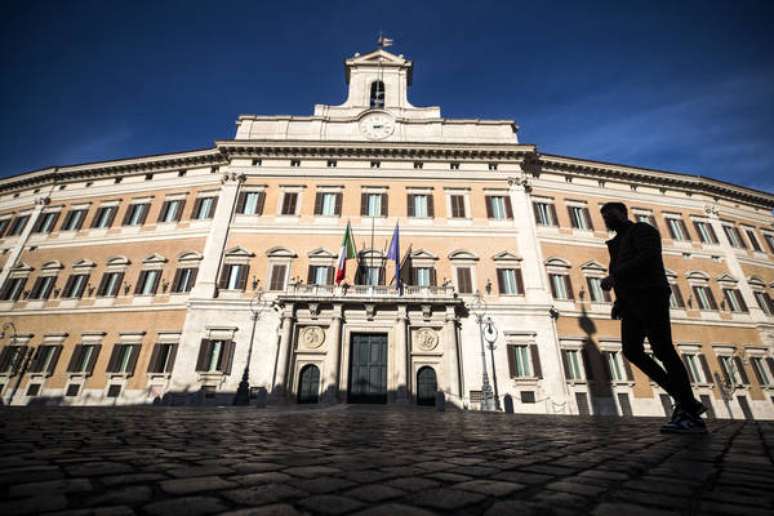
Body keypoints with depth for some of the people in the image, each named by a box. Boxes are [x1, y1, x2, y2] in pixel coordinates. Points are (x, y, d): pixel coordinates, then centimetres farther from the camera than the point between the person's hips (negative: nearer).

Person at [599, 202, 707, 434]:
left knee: (662, 350, -12)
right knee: (631, 351, -4)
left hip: (650, 295, -8)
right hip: (632, 301, 8)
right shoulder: (619, 243, 29)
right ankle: (684, 401, 4)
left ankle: (692, 416, -7)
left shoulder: (641, 229, 5)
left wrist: (614, 276, -20)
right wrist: (618, 303, 13)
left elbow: (647, 257, -15)